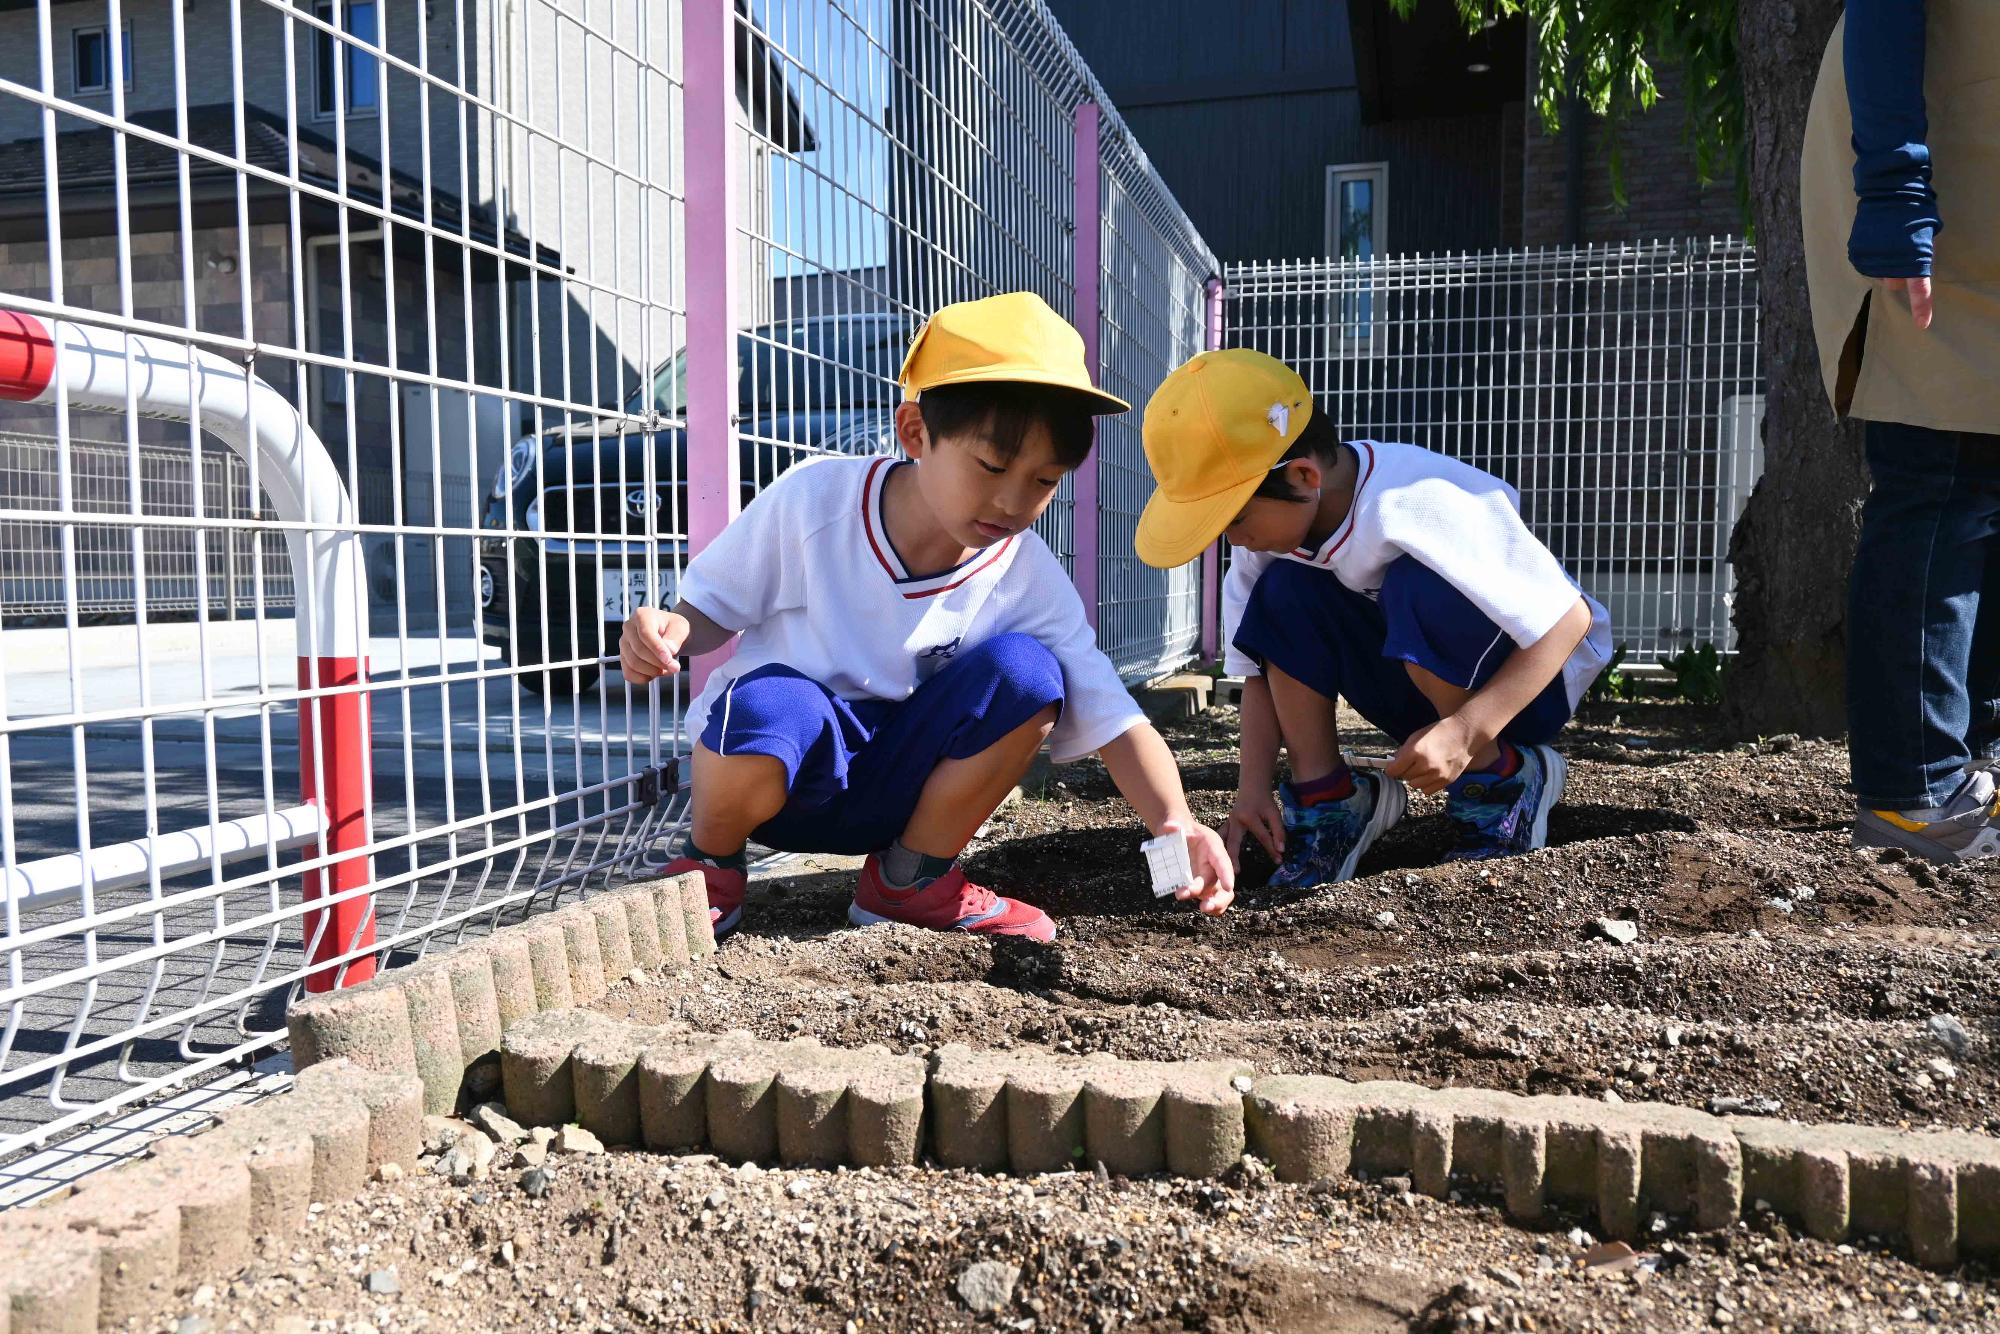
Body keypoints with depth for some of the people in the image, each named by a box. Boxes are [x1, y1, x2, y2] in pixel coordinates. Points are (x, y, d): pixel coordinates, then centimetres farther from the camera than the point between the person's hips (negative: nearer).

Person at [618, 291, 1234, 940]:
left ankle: (910, 878, -2)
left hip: (888, 788, 3)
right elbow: (712, 609, -4)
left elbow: (1114, 718, -14)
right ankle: (710, 863, -3)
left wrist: (1176, 825, -31)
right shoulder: (812, 499, -17)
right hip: (765, 769, -2)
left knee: (1027, 671, -22)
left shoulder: (1027, 576, -12)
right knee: (770, 706, -39)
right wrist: (672, 630, -28)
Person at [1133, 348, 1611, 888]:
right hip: (1428, 690, 6)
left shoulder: (1420, 506, -34)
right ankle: (1326, 801, -10)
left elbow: (1568, 618, -30)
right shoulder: (1272, 521, -13)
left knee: (1419, 588, -35)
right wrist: (1254, 787, -16)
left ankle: (1501, 782, -14)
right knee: (1282, 596, -18)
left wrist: (1466, 732, -39)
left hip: (1532, 676, -5)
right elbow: (1263, 665, -5)